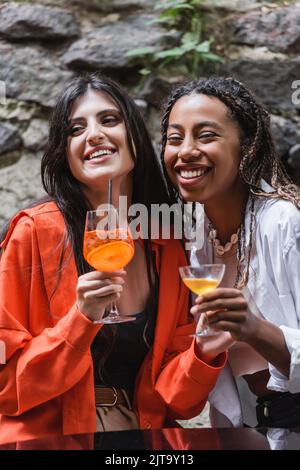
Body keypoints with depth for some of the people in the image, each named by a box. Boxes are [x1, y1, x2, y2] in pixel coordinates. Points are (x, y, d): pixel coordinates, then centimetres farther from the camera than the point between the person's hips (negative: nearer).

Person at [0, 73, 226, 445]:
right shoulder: (37, 231, -9)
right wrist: (81, 320, -19)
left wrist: (204, 352, -12)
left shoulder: (169, 248, 2)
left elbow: (168, 395, 5)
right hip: (50, 436, -2)